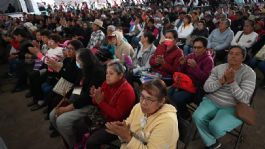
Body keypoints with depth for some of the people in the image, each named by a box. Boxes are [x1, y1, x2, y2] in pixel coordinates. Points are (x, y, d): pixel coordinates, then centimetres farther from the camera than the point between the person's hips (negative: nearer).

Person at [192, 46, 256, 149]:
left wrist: (232, 81, -27)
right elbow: (206, 88, -5)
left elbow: (245, 99, -16)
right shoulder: (219, 68, 2)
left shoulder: (249, 73, -7)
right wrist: (222, 80, -21)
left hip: (233, 107, -3)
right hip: (212, 101, 3)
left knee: (216, 127, -26)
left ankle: (210, 138, 14)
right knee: (197, 117, -22)